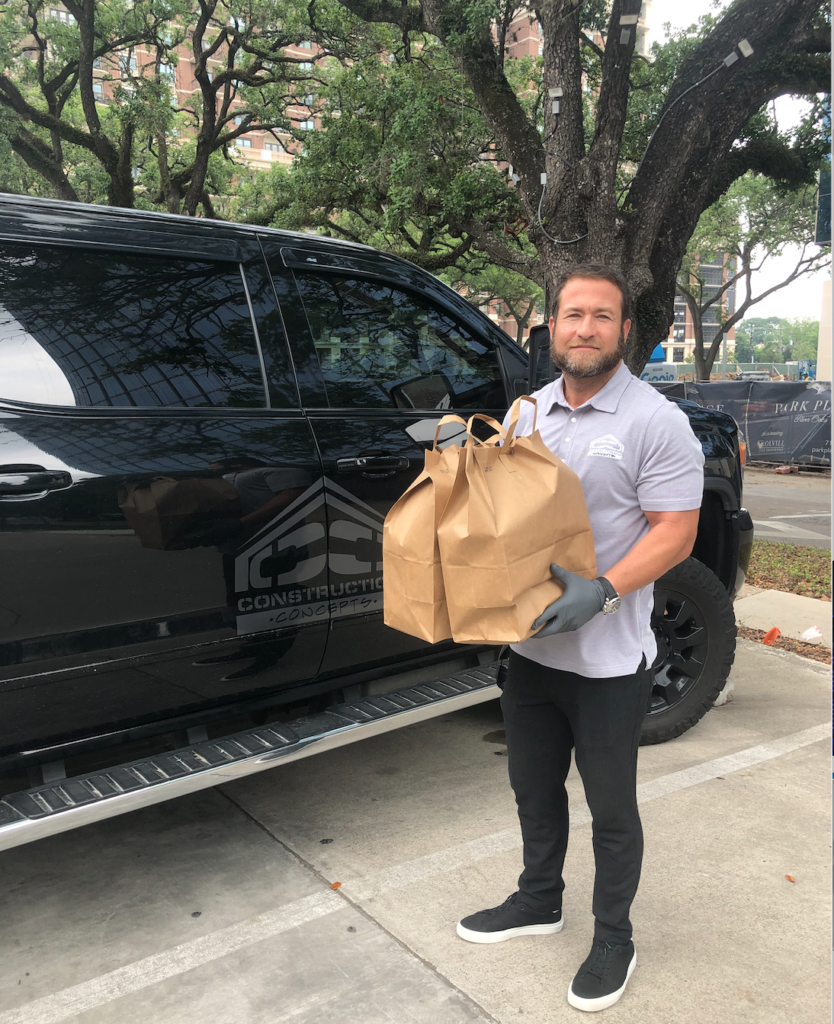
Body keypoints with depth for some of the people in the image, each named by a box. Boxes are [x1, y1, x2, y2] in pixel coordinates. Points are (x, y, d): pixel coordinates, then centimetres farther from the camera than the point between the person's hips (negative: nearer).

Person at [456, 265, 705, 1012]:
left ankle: (613, 940, 33)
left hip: (608, 657, -6)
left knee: (610, 808, 11)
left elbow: (675, 532, -16)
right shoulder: (529, 411, 7)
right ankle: (539, 901, 44)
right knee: (534, 787, 22)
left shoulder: (655, 421, -13)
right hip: (531, 643, 6)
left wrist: (602, 591, -28)